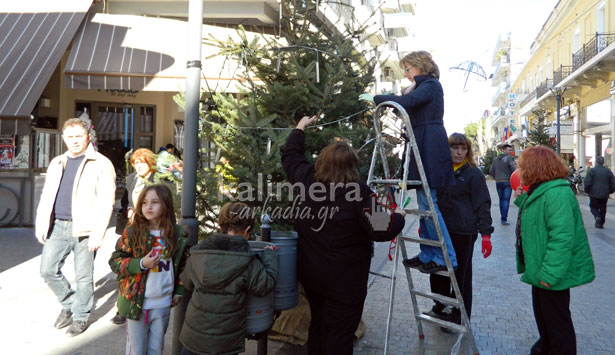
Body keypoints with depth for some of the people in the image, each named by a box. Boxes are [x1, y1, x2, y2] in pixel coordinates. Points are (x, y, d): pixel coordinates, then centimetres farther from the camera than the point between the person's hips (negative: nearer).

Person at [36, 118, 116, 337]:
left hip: (83, 229, -6)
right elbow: (46, 196, 18)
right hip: (57, 227, 6)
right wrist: (40, 225, 10)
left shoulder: (101, 164, -5)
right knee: (48, 270, 9)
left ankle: (81, 317, 22)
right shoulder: (57, 163, 15)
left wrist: (98, 233, -17)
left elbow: (106, 202, -11)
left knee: (83, 276, 4)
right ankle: (68, 304, 31)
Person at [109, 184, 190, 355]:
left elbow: (182, 265, 8)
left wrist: (179, 290, 6)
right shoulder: (132, 232, -9)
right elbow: (114, 262, -6)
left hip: (163, 304, 2)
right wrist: (140, 264, -20)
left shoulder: (178, 235, -3)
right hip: (136, 302, -2)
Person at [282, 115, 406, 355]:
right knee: (339, 335, 8)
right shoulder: (359, 192, -20)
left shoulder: (307, 180, -4)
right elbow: (380, 231, -20)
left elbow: (290, 156, 15)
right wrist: (398, 217, 0)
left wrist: (300, 128, 27)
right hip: (344, 280, -6)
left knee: (317, 324, 25)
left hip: (309, 273, 6)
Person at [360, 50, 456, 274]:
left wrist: (376, 98, -17)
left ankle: (445, 258, -3)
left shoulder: (430, 85, -6)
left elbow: (406, 102, -23)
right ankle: (427, 255, 17)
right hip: (423, 146, 10)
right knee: (424, 201, 10)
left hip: (429, 147, -10)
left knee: (427, 201, -10)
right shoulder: (424, 86, 23)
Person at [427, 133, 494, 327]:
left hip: (463, 233, -5)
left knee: (461, 275, 6)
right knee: (437, 272, 12)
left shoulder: (474, 174, -5)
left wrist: (486, 234, -13)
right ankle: (440, 307, 34)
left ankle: (459, 317, 22)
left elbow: (483, 205, -7)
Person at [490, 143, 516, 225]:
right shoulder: (509, 158, -10)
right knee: (506, 200, -4)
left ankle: (502, 217, 24)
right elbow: (514, 169, -17)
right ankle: (504, 219, -6)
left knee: (501, 199, 17)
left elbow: (491, 171, 11)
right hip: (507, 182, -6)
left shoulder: (495, 159, 9)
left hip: (498, 182, 6)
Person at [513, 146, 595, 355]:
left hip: (554, 274, -11)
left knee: (556, 321, 7)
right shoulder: (541, 190, 7)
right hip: (541, 269, 11)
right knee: (542, 314, 27)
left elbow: (561, 238, -31)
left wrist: (550, 274, -31)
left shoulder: (556, 193, -27)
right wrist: (522, 200, 11)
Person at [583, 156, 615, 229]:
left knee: (593, 207, 9)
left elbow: (587, 182, -13)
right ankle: (601, 224, 14)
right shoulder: (608, 171, 3)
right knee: (603, 209, 12)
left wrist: (587, 191, 2)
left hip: (594, 194, -3)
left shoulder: (592, 170, -8)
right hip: (605, 195, 3)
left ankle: (597, 217, -17)